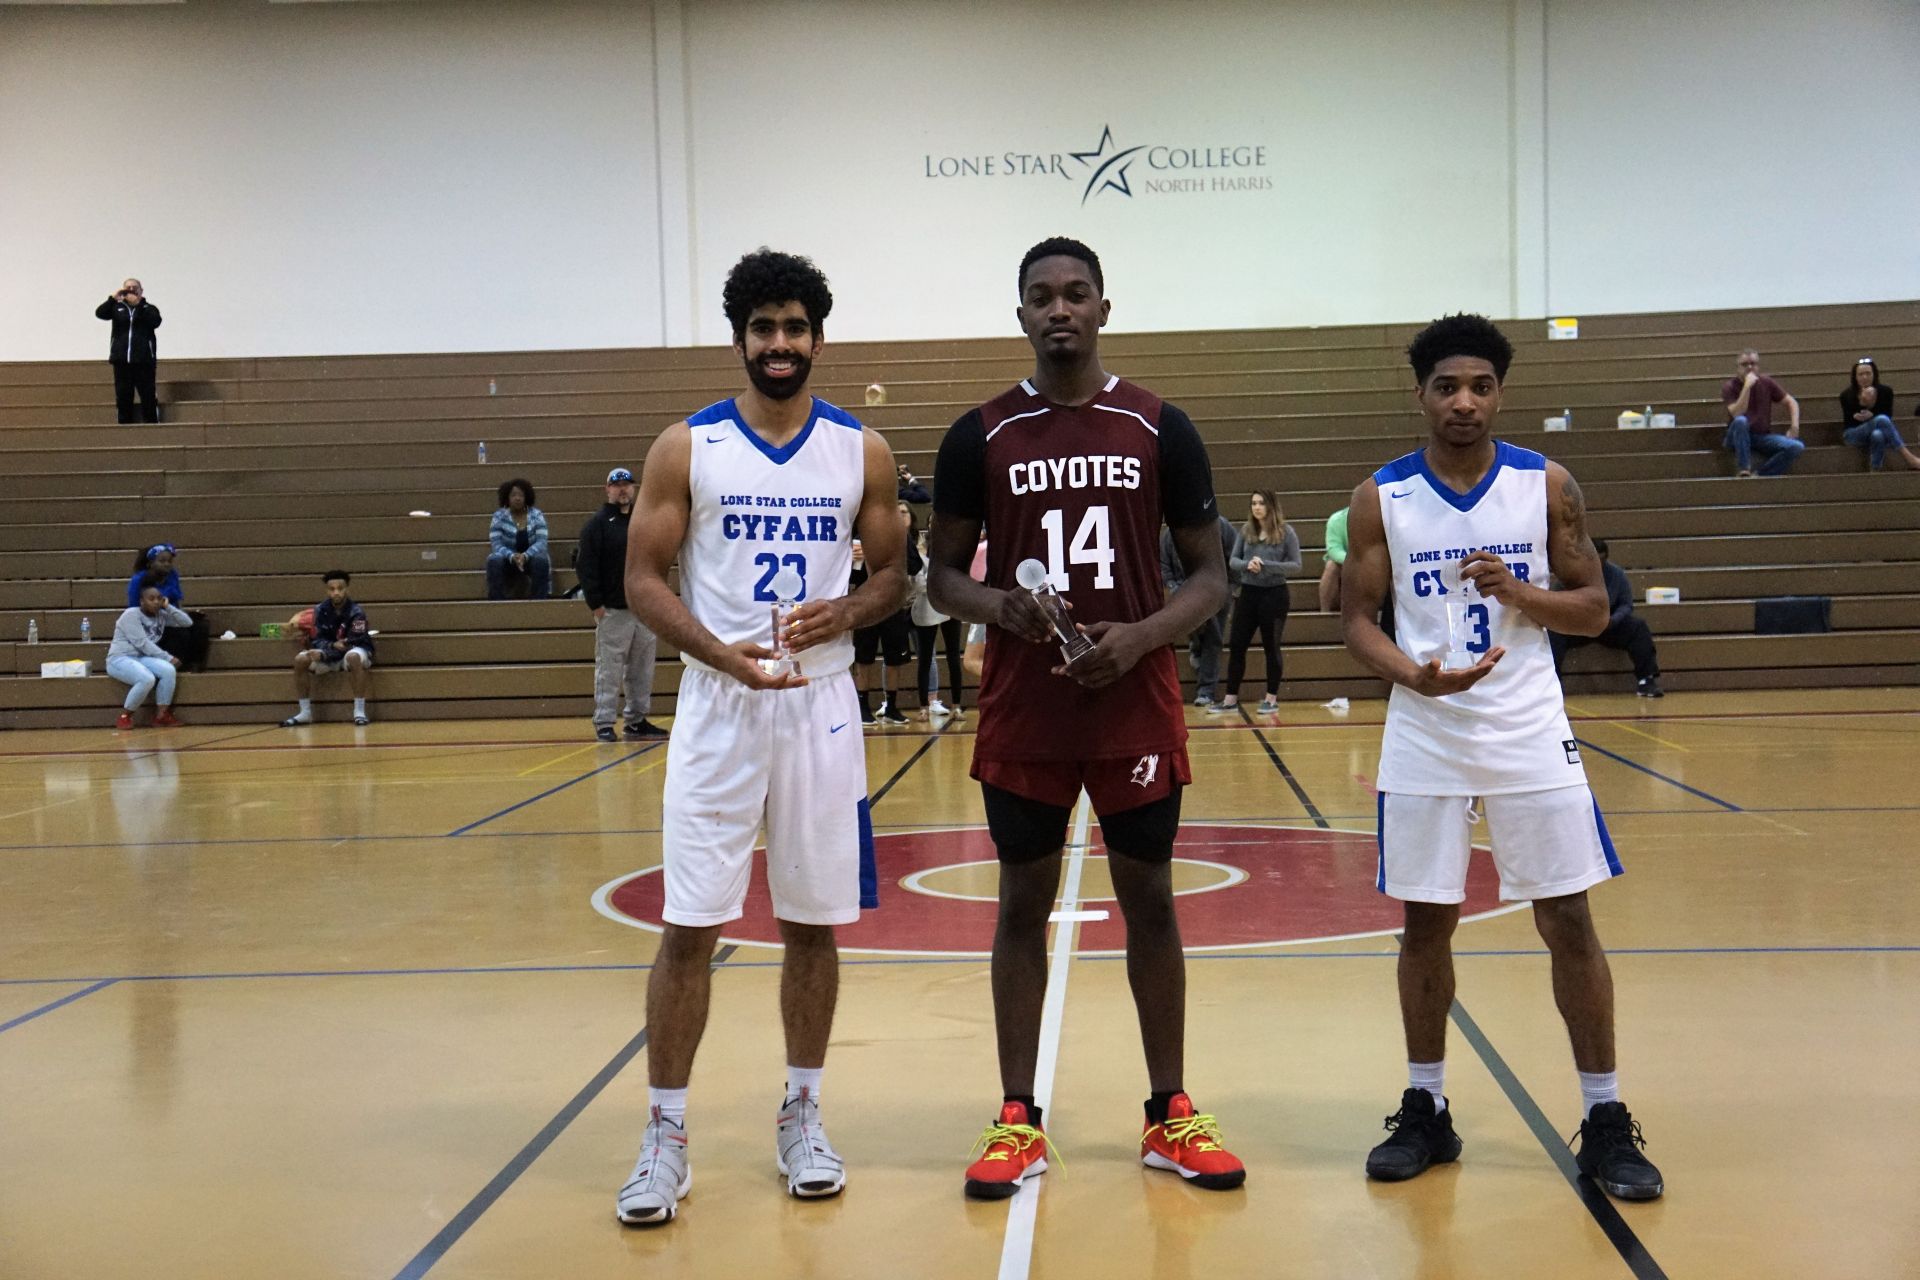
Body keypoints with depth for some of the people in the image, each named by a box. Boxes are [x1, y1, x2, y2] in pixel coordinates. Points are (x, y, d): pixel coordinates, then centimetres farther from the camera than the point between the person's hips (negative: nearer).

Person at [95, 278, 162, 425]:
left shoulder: (149, 308, 7)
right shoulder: (117, 307, 13)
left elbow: (155, 322, -12)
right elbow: (99, 313, -1)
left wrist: (139, 304, -14)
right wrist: (113, 297, -9)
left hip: (143, 360, -2)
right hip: (121, 360, 2)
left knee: (148, 396, -4)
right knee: (123, 397, 3)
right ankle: (124, 426, 7)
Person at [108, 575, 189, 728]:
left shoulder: (161, 616, 10)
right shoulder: (131, 615, -10)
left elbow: (188, 622, 8)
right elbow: (142, 643, -19)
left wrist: (168, 607, 0)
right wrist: (168, 658, -21)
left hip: (142, 658, 6)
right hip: (120, 659, -6)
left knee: (168, 670, -25)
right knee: (147, 679, -35)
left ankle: (161, 716, -18)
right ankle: (125, 716, -16)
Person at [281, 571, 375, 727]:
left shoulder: (356, 611, -18)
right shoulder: (321, 610, -4)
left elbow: (355, 641, -23)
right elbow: (319, 639, -4)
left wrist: (324, 653, -34)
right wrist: (333, 645, -29)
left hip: (355, 651, -5)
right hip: (331, 655, 5)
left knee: (353, 657, -40)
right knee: (300, 659, -17)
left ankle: (359, 712, -34)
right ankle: (305, 713, -7)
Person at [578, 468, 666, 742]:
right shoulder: (596, 524, -2)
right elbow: (585, 567, -8)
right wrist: (595, 604, -14)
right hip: (613, 611, -6)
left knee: (642, 669, 8)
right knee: (609, 669, -4)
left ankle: (637, 720, 16)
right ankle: (604, 723, 1)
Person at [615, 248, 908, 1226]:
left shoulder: (862, 450, 4)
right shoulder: (686, 447, -1)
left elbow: (893, 573, 10)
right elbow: (644, 580, -3)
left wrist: (844, 613, -13)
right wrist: (722, 653, -20)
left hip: (822, 705, 2)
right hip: (717, 706, -2)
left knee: (814, 922, 9)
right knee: (689, 926, -2)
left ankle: (800, 1118, 24)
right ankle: (665, 1135, 11)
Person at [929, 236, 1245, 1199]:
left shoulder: (1160, 428, 1)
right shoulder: (980, 436, 2)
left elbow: (1211, 576, 3)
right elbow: (943, 576, 7)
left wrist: (1140, 636, -15)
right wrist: (999, 606, -15)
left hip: (1137, 709, 0)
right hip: (1022, 713, 0)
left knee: (1149, 901, 8)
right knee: (1023, 903, 7)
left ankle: (1171, 1117, 22)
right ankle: (1018, 1121, 18)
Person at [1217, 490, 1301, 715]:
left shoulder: (1286, 532, -6)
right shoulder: (1245, 530, 3)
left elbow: (1296, 565, -8)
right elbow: (1233, 561, 4)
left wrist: (1266, 565, -20)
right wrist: (1247, 564, -19)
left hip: (1274, 595, -3)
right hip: (1248, 593, 3)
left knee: (1271, 646, 6)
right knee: (1236, 645, 3)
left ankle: (1272, 698, 17)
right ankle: (1231, 698, 11)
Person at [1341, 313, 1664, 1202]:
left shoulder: (1547, 486, 0)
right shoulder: (1380, 498, -1)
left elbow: (1594, 608, 3)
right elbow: (1356, 618, 0)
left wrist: (1519, 593, -17)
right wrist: (1415, 675, -19)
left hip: (1530, 735, 0)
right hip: (1424, 739, 0)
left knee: (1568, 921, 2)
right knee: (1426, 923, 7)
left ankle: (1605, 1123, 14)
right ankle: (1425, 1112, 22)